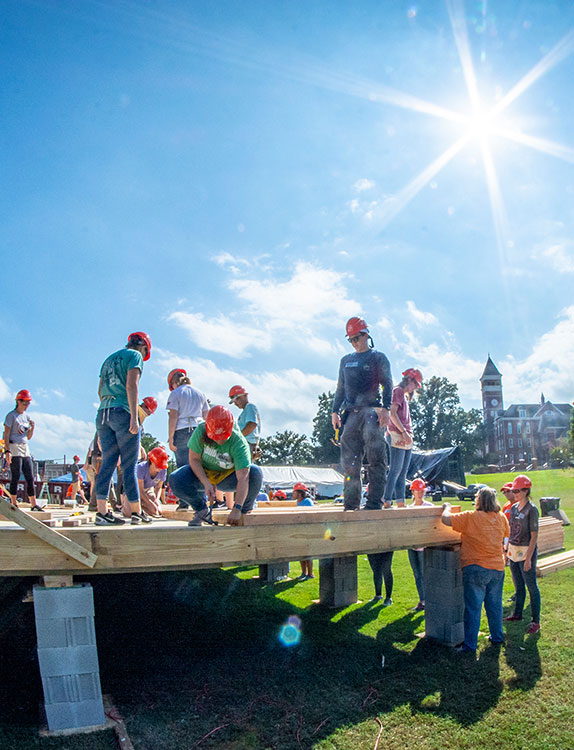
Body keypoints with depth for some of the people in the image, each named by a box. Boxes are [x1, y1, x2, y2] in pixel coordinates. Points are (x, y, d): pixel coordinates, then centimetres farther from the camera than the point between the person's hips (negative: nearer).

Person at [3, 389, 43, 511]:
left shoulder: (26, 417, 16)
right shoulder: (11, 415, -3)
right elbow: (6, 434, -10)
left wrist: (32, 427, 2)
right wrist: (7, 451, -19)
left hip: (25, 449, 7)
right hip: (14, 447, -7)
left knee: (30, 478, 3)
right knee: (15, 477, -7)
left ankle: (33, 504, 5)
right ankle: (14, 504, -3)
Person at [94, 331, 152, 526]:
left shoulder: (109, 359, 24)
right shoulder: (135, 356, 2)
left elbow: (100, 391, 22)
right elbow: (131, 385, -11)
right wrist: (134, 418, -16)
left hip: (103, 413, 7)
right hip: (123, 413, -7)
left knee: (108, 462, 3)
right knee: (129, 465, -2)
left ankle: (102, 512, -4)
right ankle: (136, 513, 4)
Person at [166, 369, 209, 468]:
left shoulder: (175, 393, 2)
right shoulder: (200, 393, 18)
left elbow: (173, 417, -6)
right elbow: (206, 416, 17)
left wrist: (170, 438, -6)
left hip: (181, 431, -4)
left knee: (183, 466, -5)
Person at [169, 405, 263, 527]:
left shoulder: (239, 442, -31)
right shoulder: (201, 431, -24)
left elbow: (243, 478, -38)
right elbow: (194, 459, -17)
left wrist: (237, 509, -47)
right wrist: (206, 484, -31)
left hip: (228, 477, -2)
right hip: (203, 473, 2)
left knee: (255, 473, -31)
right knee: (175, 480, -27)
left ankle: (244, 514, -7)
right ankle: (202, 510, -1)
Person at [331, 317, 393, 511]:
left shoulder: (378, 358, 8)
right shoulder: (346, 361, 22)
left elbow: (387, 384, 1)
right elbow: (340, 388, 24)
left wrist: (385, 408, -12)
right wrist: (335, 411, 15)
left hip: (371, 409, -4)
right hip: (351, 413, 5)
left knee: (375, 458, -14)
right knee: (350, 461, 1)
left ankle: (374, 503, -12)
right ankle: (351, 505, 7)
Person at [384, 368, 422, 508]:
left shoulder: (404, 396, 25)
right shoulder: (397, 391, -3)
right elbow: (392, 413, -14)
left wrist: (409, 434, 13)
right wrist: (404, 432, -19)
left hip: (407, 439, 10)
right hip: (397, 436, -10)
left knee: (403, 472, 7)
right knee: (395, 470, -13)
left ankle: (401, 504, 8)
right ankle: (387, 503, -13)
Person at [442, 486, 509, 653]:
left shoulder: (470, 517, -16)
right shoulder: (501, 517, 1)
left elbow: (446, 519, -19)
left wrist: (446, 508, 1)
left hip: (476, 568, -5)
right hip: (498, 568, 6)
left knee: (473, 608, 0)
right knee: (494, 605, 20)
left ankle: (470, 645, 4)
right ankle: (497, 636, 33)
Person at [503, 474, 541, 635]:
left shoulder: (532, 509, -14)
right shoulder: (514, 508, 8)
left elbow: (534, 536, -16)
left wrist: (528, 558, -19)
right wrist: (507, 549, 15)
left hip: (526, 552, -7)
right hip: (513, 551, 7)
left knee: (532, 587, 2)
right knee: (518, 586, 18)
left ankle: (536, 621, 10)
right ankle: (517, 614, 31)